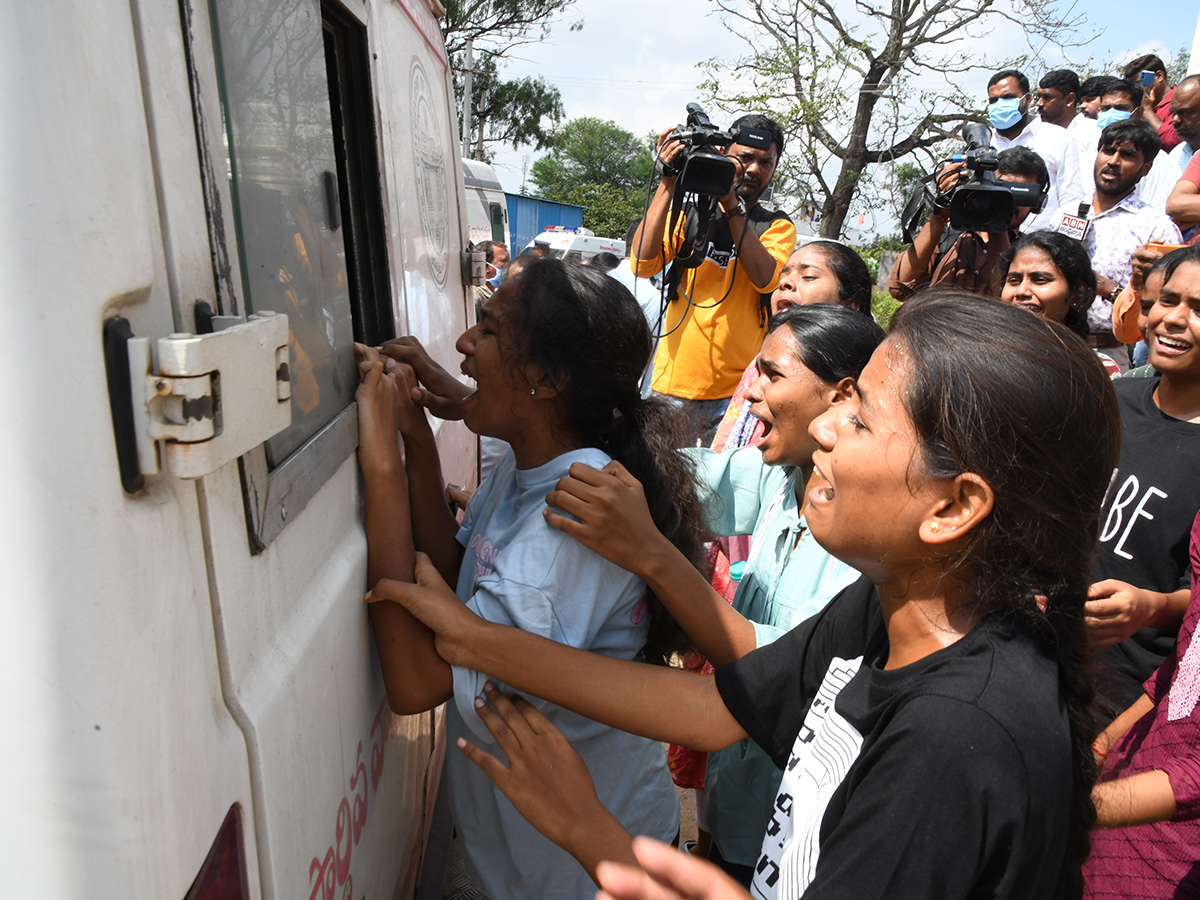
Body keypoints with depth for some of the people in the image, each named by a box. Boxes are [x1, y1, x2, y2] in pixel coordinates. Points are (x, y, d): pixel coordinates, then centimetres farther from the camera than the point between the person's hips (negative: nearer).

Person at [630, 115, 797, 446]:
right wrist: (668, 183, -11)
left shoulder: (777, 226, 9)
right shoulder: (688, 214, 9)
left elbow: (764, 278, -12)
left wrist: (731, 202, -15)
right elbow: (642, 264, -9)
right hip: (672, 384, 0)